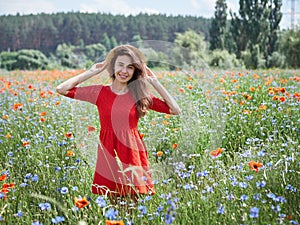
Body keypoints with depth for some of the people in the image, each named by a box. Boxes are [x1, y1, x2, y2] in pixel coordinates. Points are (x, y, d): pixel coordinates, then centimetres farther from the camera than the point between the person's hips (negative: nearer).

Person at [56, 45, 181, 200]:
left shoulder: (139, 95, 4)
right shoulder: (100, 92, 3)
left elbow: (175, 110, 0)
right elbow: (61, 89, -3)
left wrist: (154, 82, -1)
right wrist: (91, 72, 0)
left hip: (133, 155, 0)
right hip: (108, 157, 0)